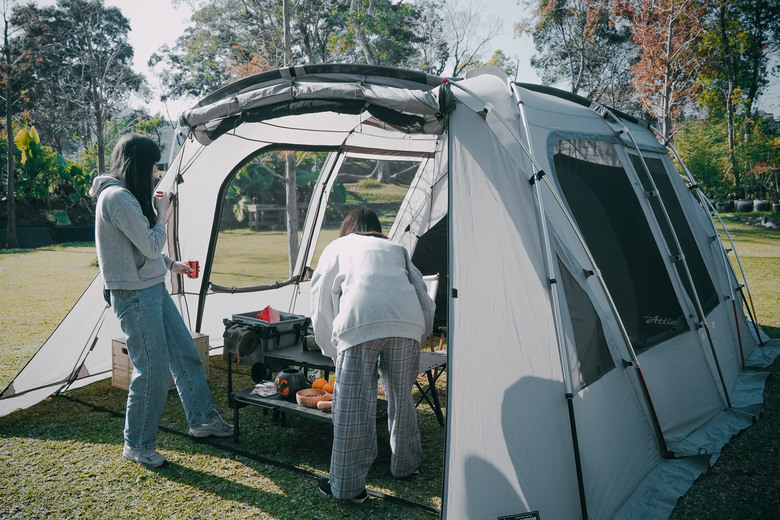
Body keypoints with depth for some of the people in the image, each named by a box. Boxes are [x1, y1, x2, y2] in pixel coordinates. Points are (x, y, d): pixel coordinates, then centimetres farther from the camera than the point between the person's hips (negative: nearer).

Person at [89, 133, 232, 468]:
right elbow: (152, 246, -20)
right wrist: (161, 216, -5)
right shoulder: (117, 198, -20)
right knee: (152, 371, -2)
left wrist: (171, 264, 20)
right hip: (134, 296, -10)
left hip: (154, 290, 10)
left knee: (185, 353, 15)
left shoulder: (126, 196, 13)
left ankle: (202, 419, 29)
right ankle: (137, 445, 17)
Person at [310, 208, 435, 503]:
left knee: (352, 406, 4)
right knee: (401, 397, 19)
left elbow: (322, 306, 24)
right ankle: (405, 466, 35)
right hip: (407, 322, 4)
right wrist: (418, 336, 42)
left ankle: (346, 486, 12)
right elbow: (423, 299, 29)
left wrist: (333, 351, 33)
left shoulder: (336, 248, 27)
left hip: (360, 323, -3)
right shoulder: (396, 249, 32)